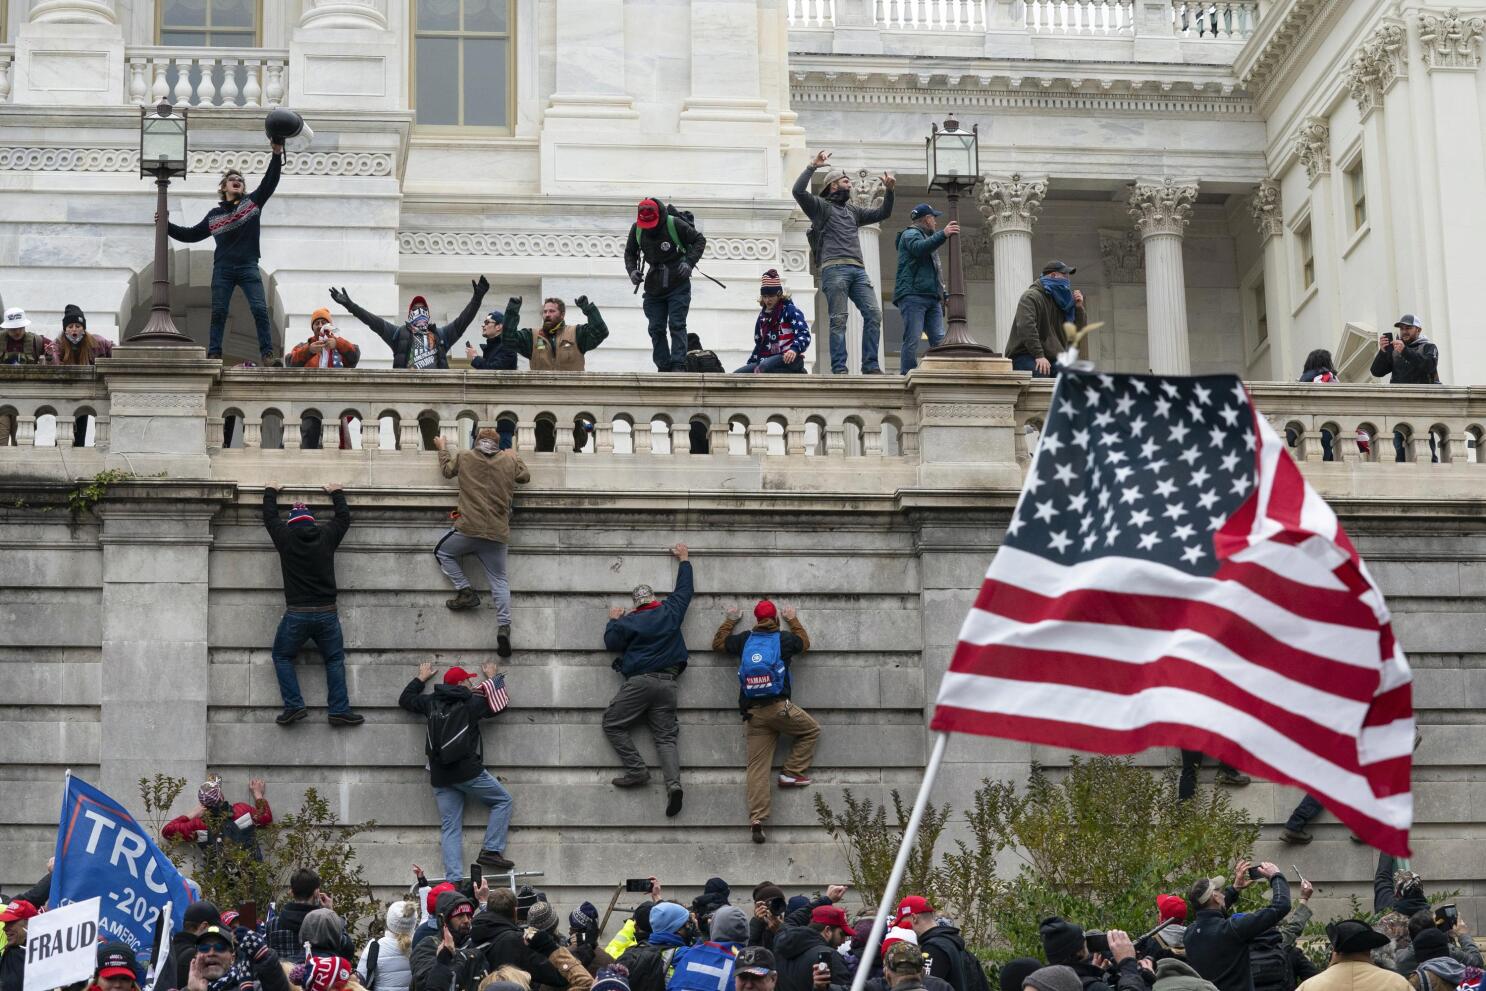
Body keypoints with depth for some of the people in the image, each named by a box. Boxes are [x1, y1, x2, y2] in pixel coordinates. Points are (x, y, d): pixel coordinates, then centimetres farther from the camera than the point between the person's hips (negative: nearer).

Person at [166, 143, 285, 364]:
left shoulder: (253, 202, 10)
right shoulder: (214, 215, 14)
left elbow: (270, 182, -1)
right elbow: (191, 235, 21)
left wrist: (277, 155, -12)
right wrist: (167, 226, 13)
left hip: (248, 267, -2)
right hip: (223, 269, 2)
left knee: (260, 309, -13)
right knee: (218, 312, -2)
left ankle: (267, 355, -15)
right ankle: (214, 355, -1)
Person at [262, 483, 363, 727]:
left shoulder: (286, 538, 0)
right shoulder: (327, 536, 4)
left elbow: (269, 516, 18)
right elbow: (344, 517, 23)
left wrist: (271, 491, 34)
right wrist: (337, 493, 39)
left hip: (296, 614, -2)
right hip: (327, 613, 2)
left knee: (282, 657, 12)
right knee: (335, 660, 10)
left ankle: (294, 706, -2)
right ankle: (339, 710, 0)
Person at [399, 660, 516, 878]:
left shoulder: (431, 703, 9)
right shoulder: (471, 703, -4)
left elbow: (405, 699, 26)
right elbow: (500, 704, 11)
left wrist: (421, 678, 39)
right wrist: (493, 678, 25)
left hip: (440, 777, 5)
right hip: (468, 770, -5)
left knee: (450, 828, 5)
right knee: (503, 800, 11)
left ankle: (453, 879, -6)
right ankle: (490, 851, 0)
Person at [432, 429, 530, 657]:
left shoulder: (464, 458, 2)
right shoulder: (509, 460, 6)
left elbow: (447, 469, 22)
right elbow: (525, 476, 24)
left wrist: (442, 448, 39)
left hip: (468, 529, -2)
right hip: (498, 534, 2)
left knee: (442, 552, 23)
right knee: (499, 580, 7)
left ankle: (465, 592, 8)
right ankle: (504, 626, -10)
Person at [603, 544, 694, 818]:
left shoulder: (629, 621, 0)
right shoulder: (670, 612, 11)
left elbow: (612, 642, 9)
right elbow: (684, 589, 26)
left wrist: (613, 621, 26)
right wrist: (684, 560, 39)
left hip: (639, 682, -4)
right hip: (668, 683, 4)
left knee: (612, 724, 5)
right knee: (665, 737, 0)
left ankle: (636, 771, -9)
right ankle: (673, 783, -23)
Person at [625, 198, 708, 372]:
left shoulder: (675, 224, -15)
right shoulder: (636, 229, -3)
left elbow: (699, 240, -5)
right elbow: (630, 252, 13)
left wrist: (689, 262, -18)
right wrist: (632, 270, -6)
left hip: (678, 285, -4)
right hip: (653, 287, 4)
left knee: (677, 325, -11)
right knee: (656, 329, 2)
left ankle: (678, 365, -13)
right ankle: (663, 367, 7)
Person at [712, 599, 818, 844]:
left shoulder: (744, 640, 9)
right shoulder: (784, 639, 3)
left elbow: (718, 643, 27)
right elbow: (804, 642, 26)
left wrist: (730, 620, 40)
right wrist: (793, 620, 41)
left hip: (753, 713, 3)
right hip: (779, 707, -3)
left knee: (757, 766, 1)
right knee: (811, 730, 22)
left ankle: (756, 820, -6)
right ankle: (792, 773, 12)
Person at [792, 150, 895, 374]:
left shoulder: (852, 211, 30)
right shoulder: (820, 206, 11)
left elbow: (882, 213, 34)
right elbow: (798, 191, -5)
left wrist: (889, 190, 22)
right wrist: (813, 166, -2)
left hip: (858, 270, 6)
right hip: (834, 269, -6)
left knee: (874, 313, -9)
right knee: (838, 320, -10)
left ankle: (870, 366, -8)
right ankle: (839, 369, -10)